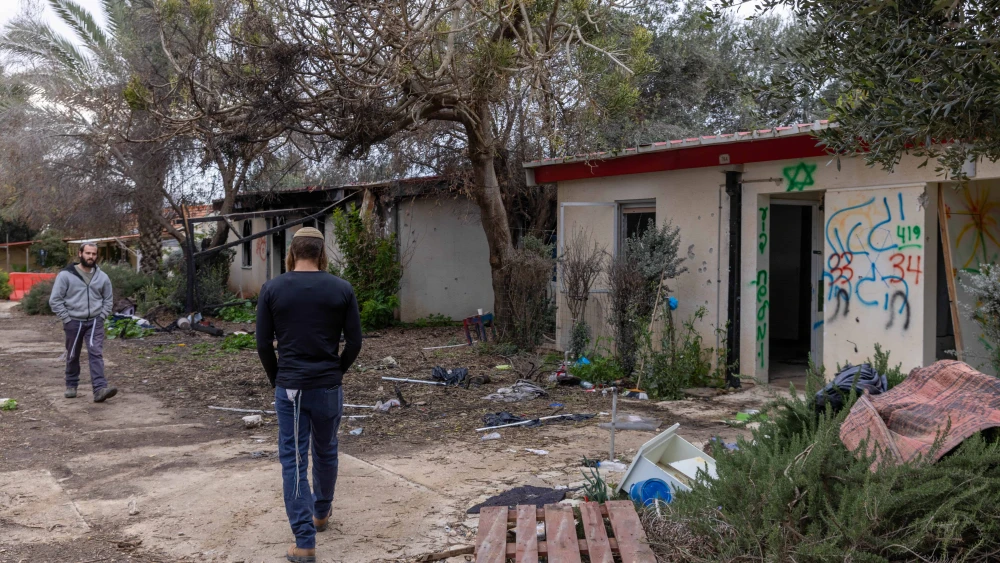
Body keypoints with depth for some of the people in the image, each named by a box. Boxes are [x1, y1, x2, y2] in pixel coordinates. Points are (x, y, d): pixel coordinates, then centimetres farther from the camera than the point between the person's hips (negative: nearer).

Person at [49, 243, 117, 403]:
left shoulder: (102, 277, 4)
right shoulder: (66, 275, -6)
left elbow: (108, 300, 13)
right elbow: (55, 300, -5)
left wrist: (101, 317, 2)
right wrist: (67, 319, -8)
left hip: (95, 322, 1)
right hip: (73, 322, -1)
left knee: (96, 354, -12)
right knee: (72, 356, 13)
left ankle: (100, 389, -20)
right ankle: (71, 386, 32)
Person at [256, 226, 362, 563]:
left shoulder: (272, 289, -4)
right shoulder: (342, 289, -4)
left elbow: (263, 344, -2)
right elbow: (354, 342, -2)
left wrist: (276, 380, 12)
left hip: (289, 387, -1)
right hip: (328, 387, 1)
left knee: (293, 462, 4)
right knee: (326, 452, 21)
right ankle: (322, 513, 41)